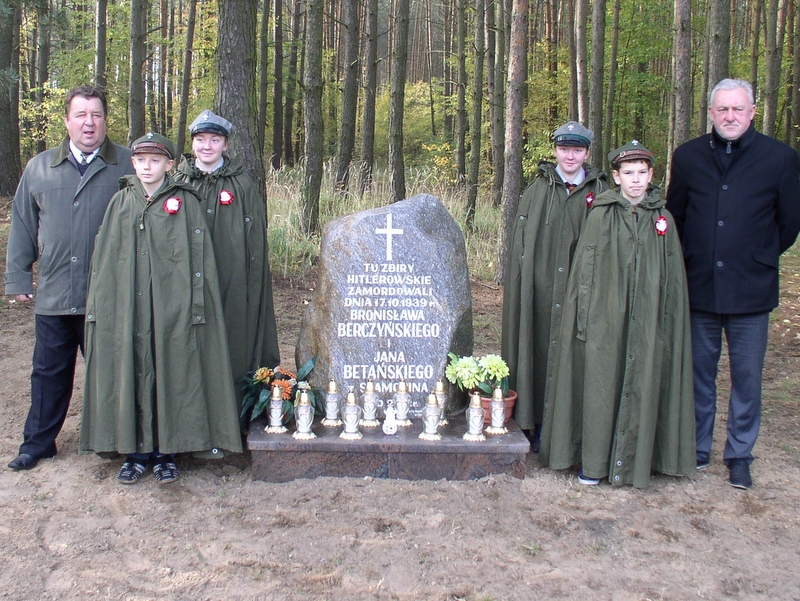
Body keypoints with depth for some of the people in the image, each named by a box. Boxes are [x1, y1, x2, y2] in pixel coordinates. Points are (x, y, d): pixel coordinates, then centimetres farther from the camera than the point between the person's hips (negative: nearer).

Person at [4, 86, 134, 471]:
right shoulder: (40, 168, 9)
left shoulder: (128, 166, -1)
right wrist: (18, 277, 10)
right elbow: (23, 225, 13)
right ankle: (38, 442, 27)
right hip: (53, 294, 3)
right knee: (49, 371, 13)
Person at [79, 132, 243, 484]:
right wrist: (99, 304, 6)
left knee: (170, 375, 2)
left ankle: (165, 452, 14)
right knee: (131, 374, 5)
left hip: (172, 306, -2)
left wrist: (195, 304, -8)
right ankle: (136, 451, 16)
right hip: (127, 306, 3)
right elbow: (104, 258, 11)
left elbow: (197, 257, -2)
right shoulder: (121, 203, 10)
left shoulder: (185, 203, 1)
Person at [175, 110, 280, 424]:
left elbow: (256, 242, 3)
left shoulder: (242, 186, 5)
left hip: (232, 287, -1)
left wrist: (253, 288, -3)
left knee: (233, 348, 0)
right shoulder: (178, 184, 10)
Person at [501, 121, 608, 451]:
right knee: (540, 351, 3)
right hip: (541, 289, 0)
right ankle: (538, 428, 13)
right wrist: (522, 283, -3)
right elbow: (520, 238, 5)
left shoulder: (600, 191, 7)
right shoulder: (539, 188, 7)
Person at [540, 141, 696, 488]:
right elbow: (584, 269, -1)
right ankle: (593, 461, 13)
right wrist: (585, 317, -6)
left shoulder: (663, 219, 6)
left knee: (640, 388, 5)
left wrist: (666, 321, 2)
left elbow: (672, 277, 7)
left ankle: (632, 460, 16)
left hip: (647, 322, 2)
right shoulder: (601, 215, 0)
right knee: (600, 385, 2)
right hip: (605, 318, -2)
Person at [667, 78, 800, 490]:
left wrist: (760, 258, 10)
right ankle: (697, 449, 26)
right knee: (699, 374, 11)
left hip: (751, 290, -1)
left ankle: (740, 456, 20)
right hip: (699, 287, 2)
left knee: (747, 378, 5)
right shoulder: (688, 156, 5)